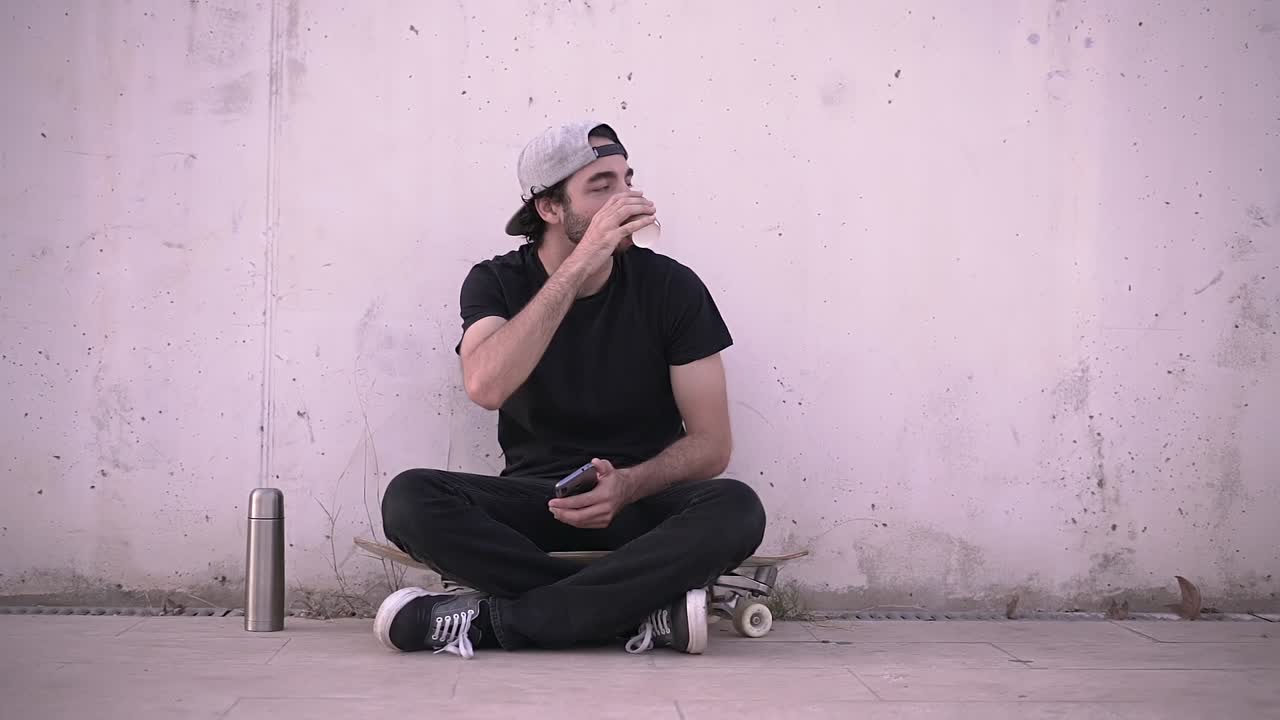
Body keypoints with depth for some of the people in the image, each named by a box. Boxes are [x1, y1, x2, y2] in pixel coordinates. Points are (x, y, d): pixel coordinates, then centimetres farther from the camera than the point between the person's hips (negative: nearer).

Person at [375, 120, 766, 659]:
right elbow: (484, 386, -25)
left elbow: (711, 442, -4)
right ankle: (646, 612, -30)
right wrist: (581, 264, -27)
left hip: (643, 501, 0)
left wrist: (629, 486, -25)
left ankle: (492, 618, -30)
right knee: (409, 498, -28)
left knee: (736, 508, -33)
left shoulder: (670, 287, -3)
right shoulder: (497, 283, -2)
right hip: (534, 501, 0)